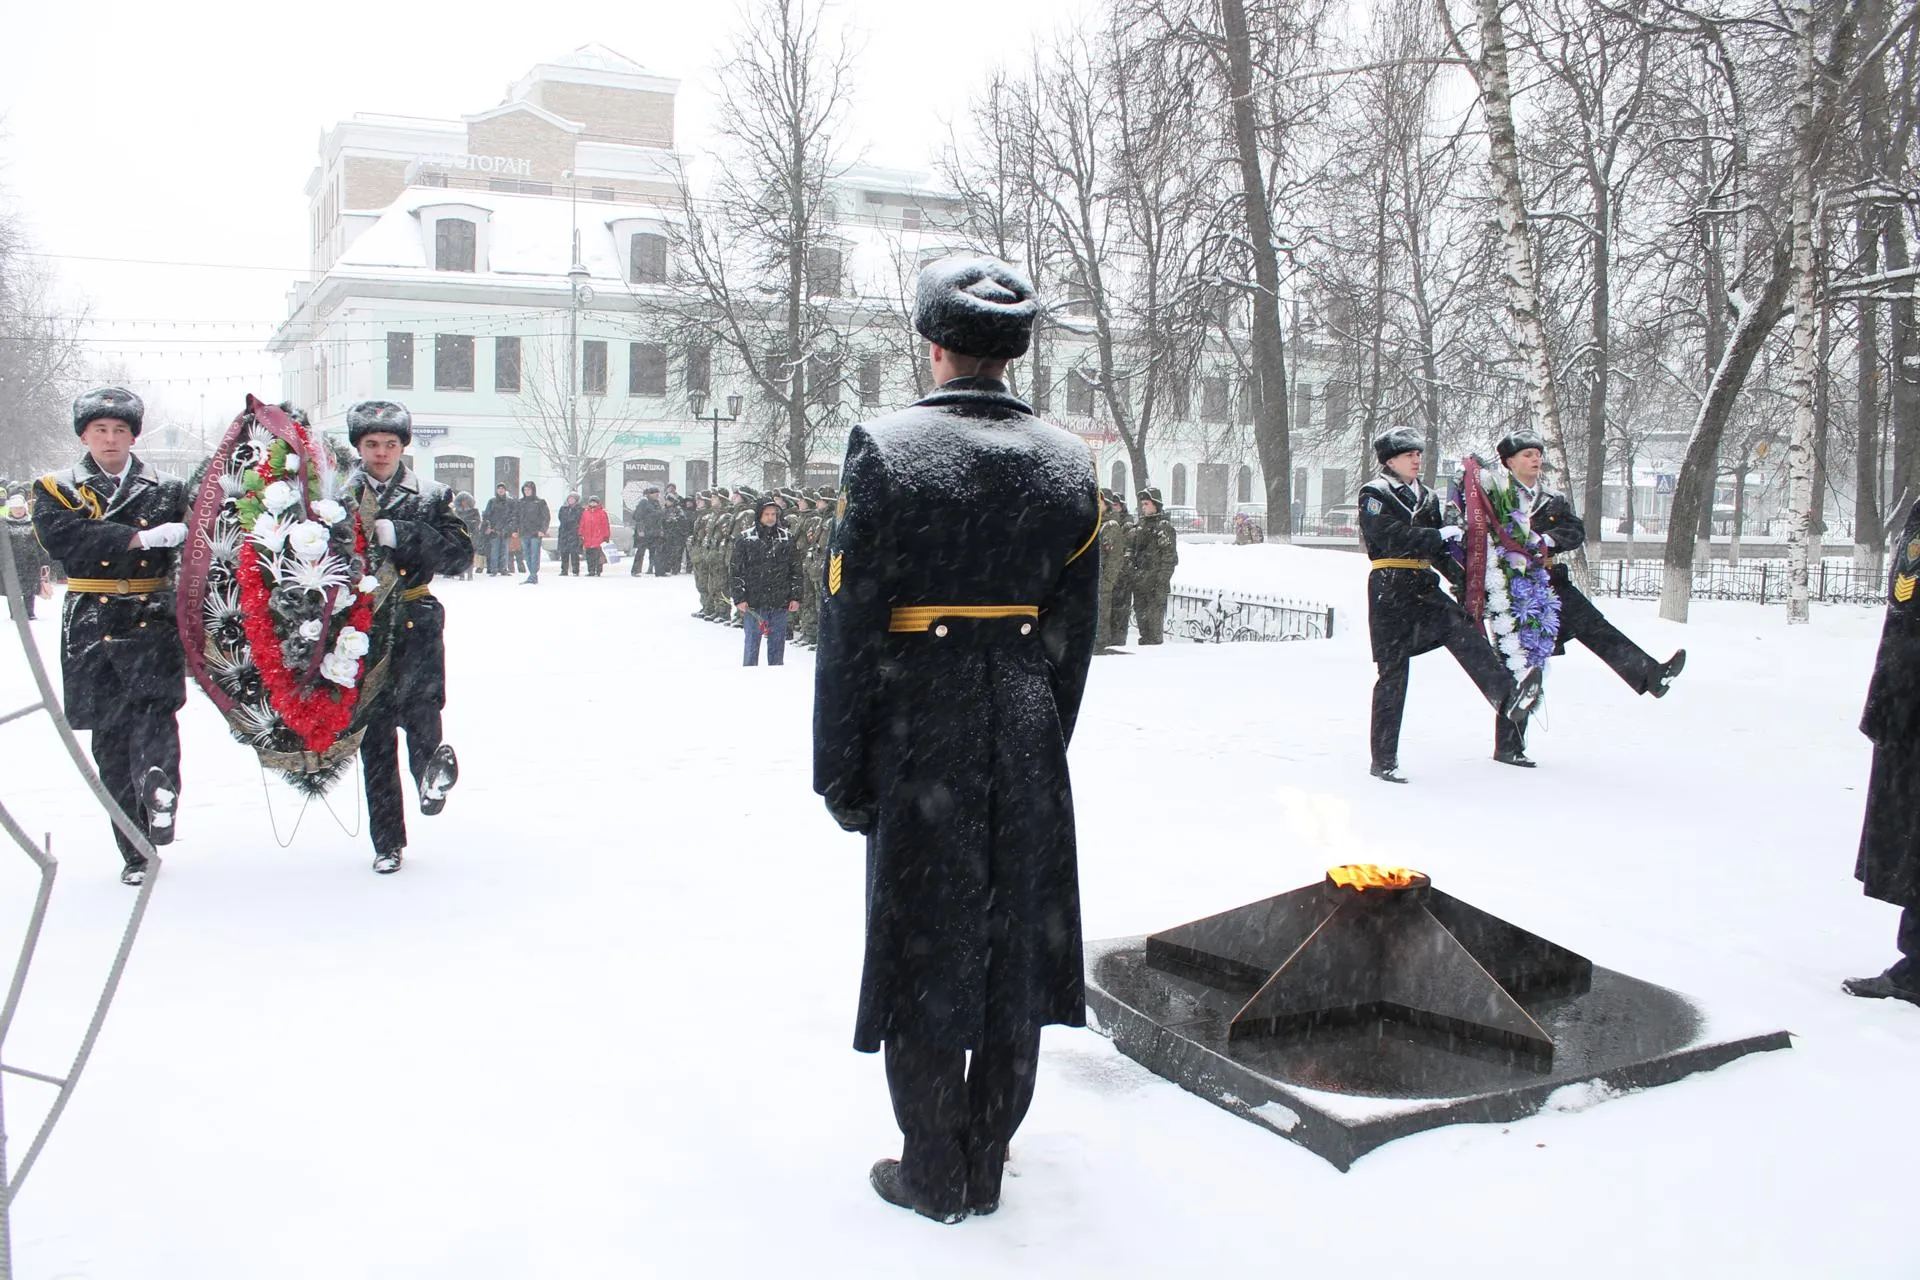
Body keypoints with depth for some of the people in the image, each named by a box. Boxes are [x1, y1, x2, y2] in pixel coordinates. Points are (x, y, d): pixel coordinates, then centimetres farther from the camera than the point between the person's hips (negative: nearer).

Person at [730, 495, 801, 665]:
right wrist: (739, 598, -6)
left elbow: (795, 569, 10)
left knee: (777, 645, 9)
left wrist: (795, 597, 5)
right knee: (752, 645, 5)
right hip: (753, 604, -2)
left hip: (780, 605, 2)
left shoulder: (787, 538, 7)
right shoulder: (745, 539, -1)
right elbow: (735, 570, -1)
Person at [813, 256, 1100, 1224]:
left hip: (919, 733, -4)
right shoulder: (1068, 464, 3)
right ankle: (986, 1166, 28)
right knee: (1014, 947, 14)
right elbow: (1074, 631, 6)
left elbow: (850, 622, -11)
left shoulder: (886, 449, -10)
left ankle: (936, 1176, 21)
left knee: (925, 952, 9)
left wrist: (840, 767, -4)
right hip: (1027, 739, 4)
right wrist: (1045, 741, 16)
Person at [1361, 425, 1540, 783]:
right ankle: (1383, 760, 2)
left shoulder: (1426, 497, 21)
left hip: (1423, 586, 6)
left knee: (1462, 629, -23)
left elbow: (1438, 549, 27)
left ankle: (1509, 697, -42)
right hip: (1390, 589, -6)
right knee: (1393, 672, -4)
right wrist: (1438, 536, -15)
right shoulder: (1374, 494, -1)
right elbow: (1391, 538, -17)